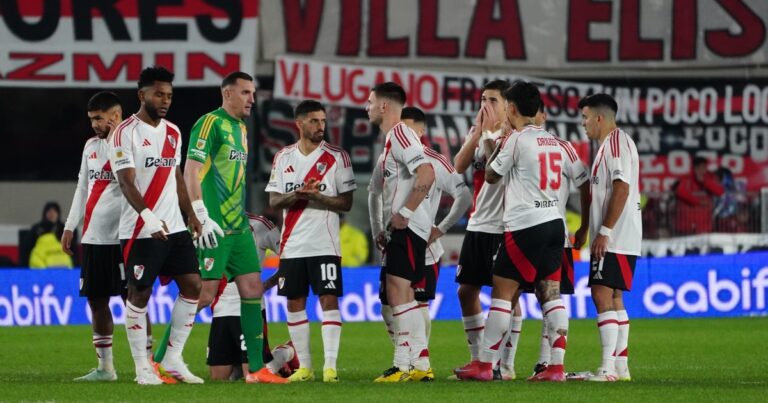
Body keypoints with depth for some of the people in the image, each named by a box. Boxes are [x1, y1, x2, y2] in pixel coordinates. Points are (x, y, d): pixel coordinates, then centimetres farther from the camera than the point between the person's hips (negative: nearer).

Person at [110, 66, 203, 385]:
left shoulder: (173, 133, 14)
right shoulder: (126, 133, -9)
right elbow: (126, 182, -17)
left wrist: (191, 214, 17)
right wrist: (149, 217, -30)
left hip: (174, 227, 7)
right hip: (140, 231, -7)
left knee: (192, 285, 1)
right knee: (139, 294, -3)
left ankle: (173, 358, 9)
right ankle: (142, 367, 4)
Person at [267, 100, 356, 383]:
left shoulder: (336, 157, 0)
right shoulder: (283, 157, 9)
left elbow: (346, 203, -2)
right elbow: (273, 201, 7)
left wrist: (318, 196, -18)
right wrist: (296, 195, -13)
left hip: (325, 244, -3)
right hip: (292, 245, 3)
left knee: (329, 299, -9)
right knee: (294, 302, 5)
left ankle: (330, 366, -9)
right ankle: (304, 366, 13)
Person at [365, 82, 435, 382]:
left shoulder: (400, 134, -12)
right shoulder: (391, 138, 20)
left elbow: (426, 175, -24)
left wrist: (404, 213, -22)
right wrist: (387, 230, 21)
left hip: (407, 226, -11)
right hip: (399, 229, 11)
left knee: (398, 290, -13)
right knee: (400, 293, 11)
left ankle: (403, 365, -15)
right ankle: (421, 365, 14)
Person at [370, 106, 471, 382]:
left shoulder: (435, 163, -9)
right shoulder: (387, 160, 7)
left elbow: (464, 196, -7)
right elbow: (374, 194, 24)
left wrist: (441, 229, -8)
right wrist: (377, 231, 17)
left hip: (424, 248, -5)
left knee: (419, 305, -6)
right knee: (388, 308, 3)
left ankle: (418, 364, 3)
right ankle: (415, 364, 13)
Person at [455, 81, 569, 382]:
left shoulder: (516, 140, -8)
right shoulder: (552, 141, 14)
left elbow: (491, 176, 1)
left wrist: (497, 148, 16)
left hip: (525, 226, -7)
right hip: (554, 222, 7)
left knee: (502, 292, -2)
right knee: (551, 293, 4)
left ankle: (484, 365, 0)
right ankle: (556, 366, -3)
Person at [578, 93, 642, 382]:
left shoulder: (616, 142, -12)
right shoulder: (610, 144, 20)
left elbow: (621, 188, -20)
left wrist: (605, 231, -21)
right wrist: (595, 232, 24)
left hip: (615, 238, -11)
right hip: (619, 239, 11)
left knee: (603, 296, -14)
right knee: (613, 299, 12)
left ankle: (608, 367, -19)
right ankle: (620, 366, 14)